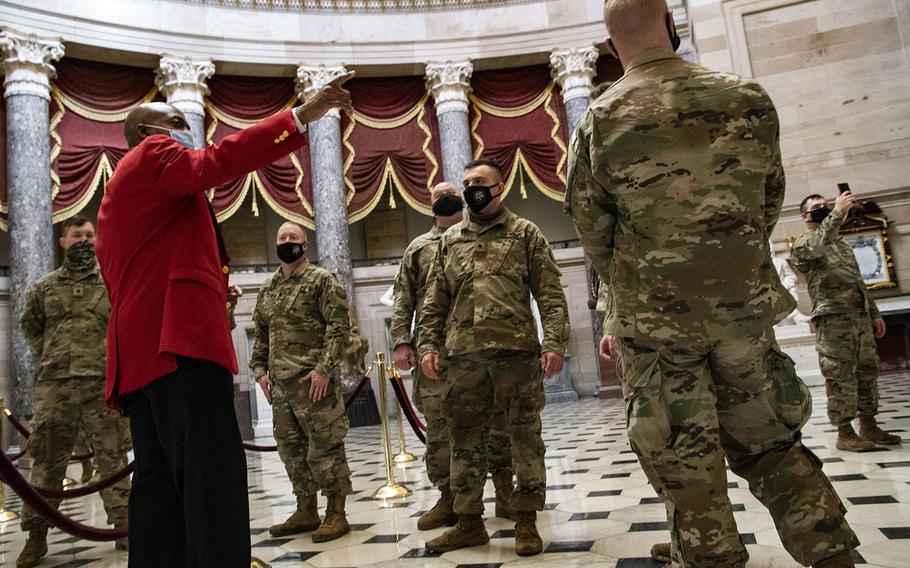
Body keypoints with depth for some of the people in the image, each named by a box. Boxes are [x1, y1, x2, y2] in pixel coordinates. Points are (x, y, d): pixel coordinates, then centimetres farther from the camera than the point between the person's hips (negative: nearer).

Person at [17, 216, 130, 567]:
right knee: (46, 457, 5)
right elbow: (29, 324, 25)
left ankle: (122, 524, 6)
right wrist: (45, 354, 13)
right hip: (54, 384, 2)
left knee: (111, 456, 0)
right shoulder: (44, 287, 13)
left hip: (102, 382, -1)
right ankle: (36, 535, 14)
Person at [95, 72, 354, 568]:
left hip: (140, 352, 10)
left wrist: (213, 285, 22)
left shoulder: (120, 191, 33)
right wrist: (301, 116, -20)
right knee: (214, 481, -17)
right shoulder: (155, 154, 6)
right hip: (180, 340, -10)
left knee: (160, 491, 7)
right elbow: (215, 163, -15)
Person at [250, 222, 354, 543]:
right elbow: (260, 333, 21)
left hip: (313, 380, -7)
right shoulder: (267, 288, 17)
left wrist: (324, 367, -18)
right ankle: (306, 512, 25)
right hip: (280, 383, 7)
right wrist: (260, 369, 9)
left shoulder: (322, 280, -3)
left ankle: (336, 514, 8)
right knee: (291, 448, 13)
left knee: (324, 447, -3)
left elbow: (339, 326, -10)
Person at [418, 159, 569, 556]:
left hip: (516, 350, -2)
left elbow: (550, 295, 1)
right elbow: (434, 301, 14)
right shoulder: (449, 240, 16)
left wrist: (554, 343, -9)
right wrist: (428, 345, 4)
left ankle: (526, 521, 17)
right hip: (462, 356, 3)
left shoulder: (525, 233, 7)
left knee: (525, 438, 4)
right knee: (466, 441, 8)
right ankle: (469, 522, 21)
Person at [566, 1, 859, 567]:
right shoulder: (748, 97, 2)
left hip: (654, 321, -2)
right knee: (769, 441, 19)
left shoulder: (599, 121, -5)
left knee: (685, 463, 8)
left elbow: (593, 228, 0)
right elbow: (770, 201, 10)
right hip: (745, 307, 3)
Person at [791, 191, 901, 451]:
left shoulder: (841, 243, 26)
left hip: (861, 315, 8)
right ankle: (845, 432, -2)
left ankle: (869, 426, 17)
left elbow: (859, 282, 26)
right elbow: (817, 247, -25)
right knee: (840, 375, -7)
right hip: (832, 317, -8)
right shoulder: (803, 242, 2)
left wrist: (875, 313, 20)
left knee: (867, 370, 8)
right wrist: (837, 213, -28)